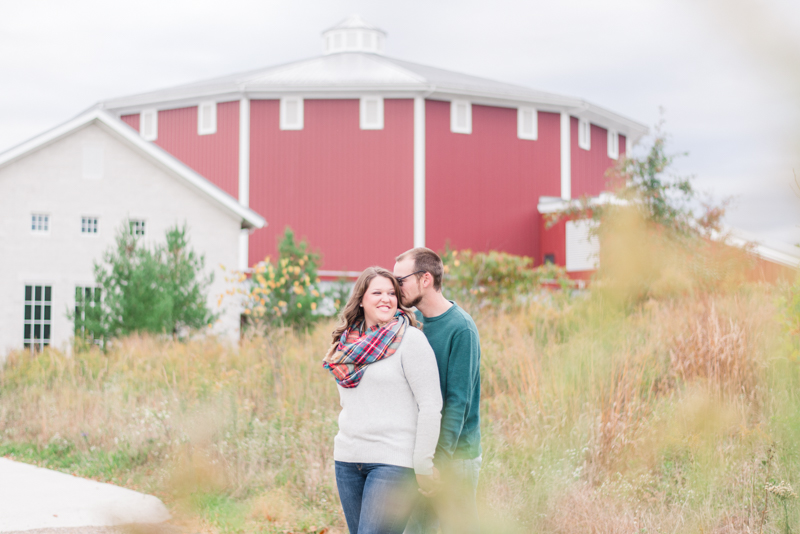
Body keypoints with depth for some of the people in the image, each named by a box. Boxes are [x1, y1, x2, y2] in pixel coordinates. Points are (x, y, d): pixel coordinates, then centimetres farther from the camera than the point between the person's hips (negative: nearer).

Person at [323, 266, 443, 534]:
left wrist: (423, 464, -11)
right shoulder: (348, 341, 12)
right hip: (348, 460, 7)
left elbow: (430, 405, -10)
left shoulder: (410, 339, -7)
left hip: (393, 461, -6)